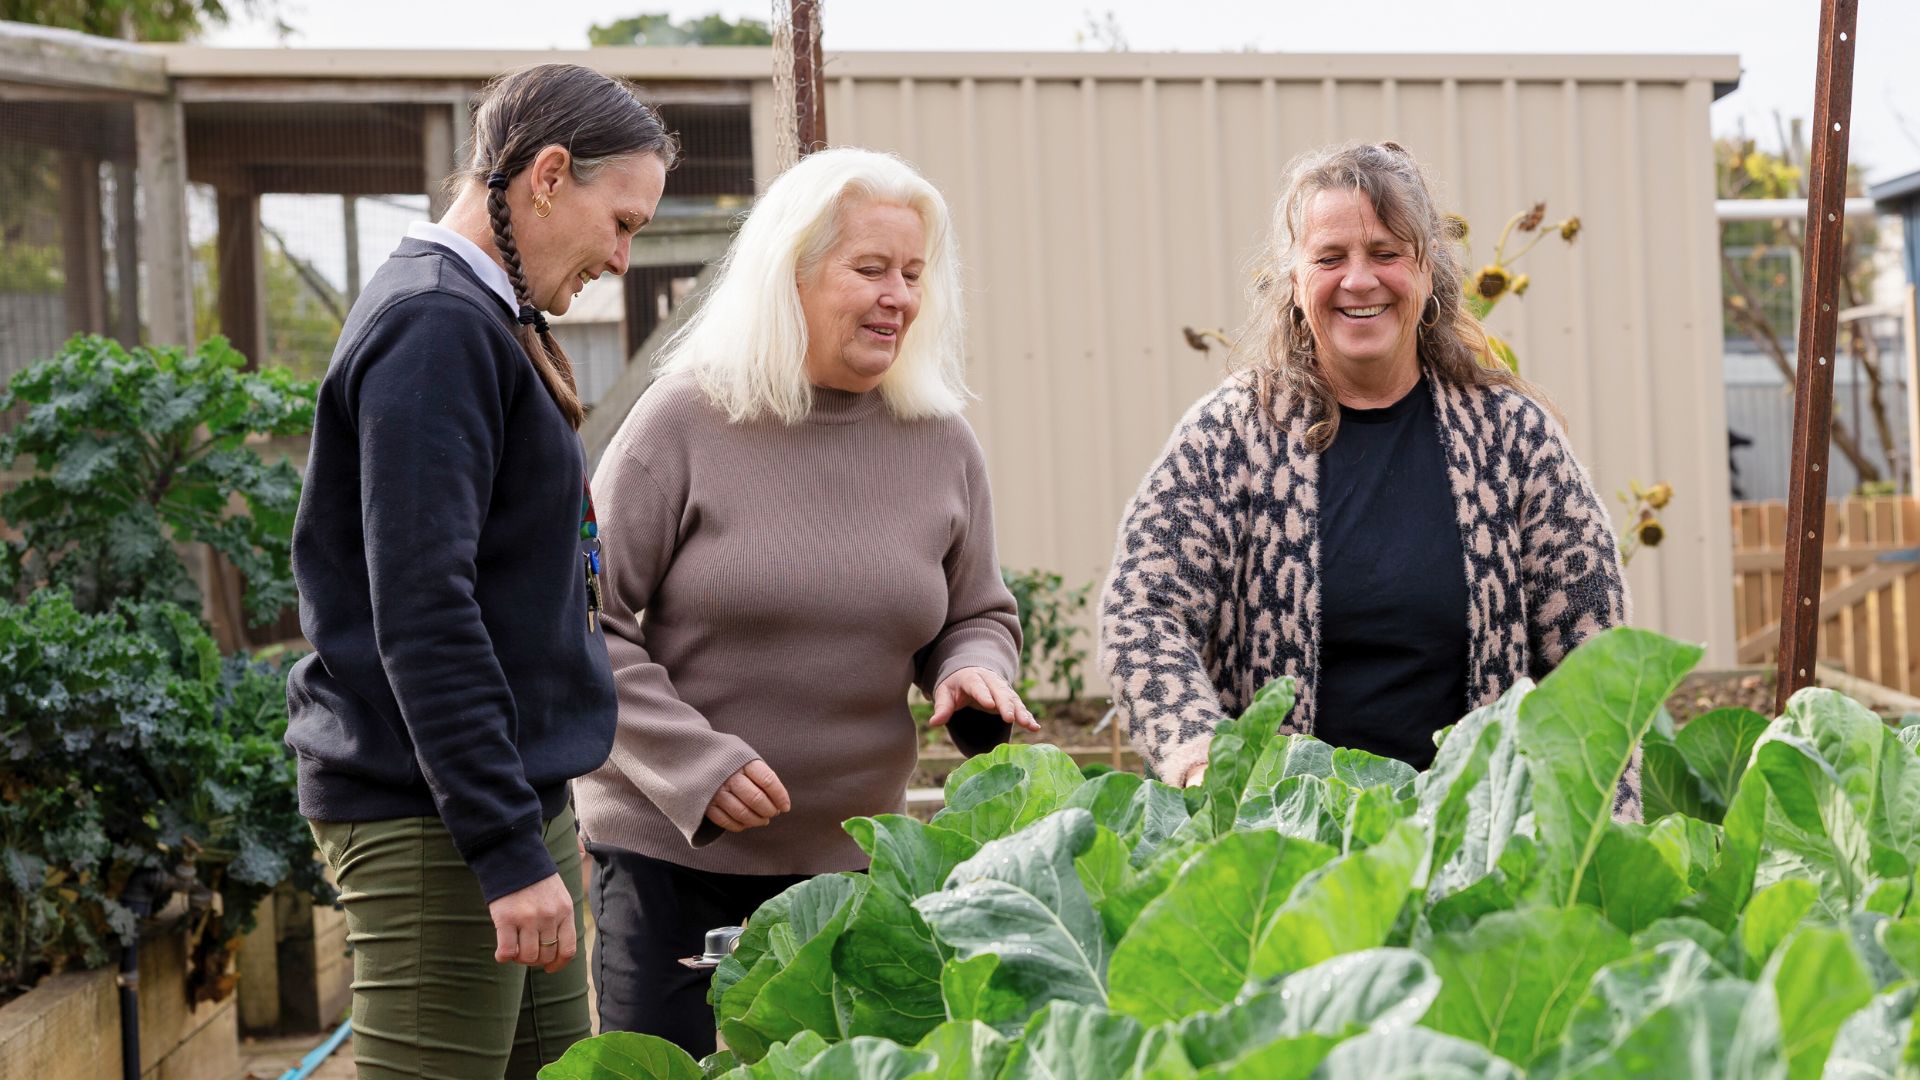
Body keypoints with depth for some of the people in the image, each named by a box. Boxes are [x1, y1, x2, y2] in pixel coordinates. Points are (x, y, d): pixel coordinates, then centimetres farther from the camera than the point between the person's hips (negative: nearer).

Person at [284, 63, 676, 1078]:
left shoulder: (482, 319, 18)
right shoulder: (436, 327, -14)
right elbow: (420, 613, -21)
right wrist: (510, 849, -22)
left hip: (519, 797, 10)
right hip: (435, 816, -10)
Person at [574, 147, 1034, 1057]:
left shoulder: (941, 444, 5)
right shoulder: (686, 420, -7)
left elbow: (978, 615, 16)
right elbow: (587, 623, -7)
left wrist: (973, 675, -7)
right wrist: (695, 762, -16)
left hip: (852, 855, 4)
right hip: (671, 849, -3)